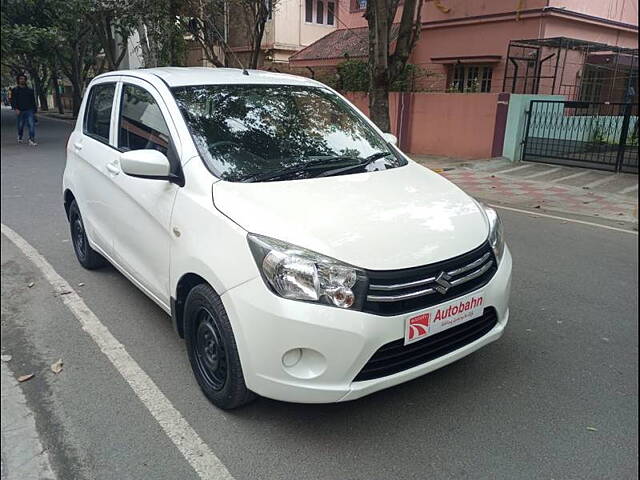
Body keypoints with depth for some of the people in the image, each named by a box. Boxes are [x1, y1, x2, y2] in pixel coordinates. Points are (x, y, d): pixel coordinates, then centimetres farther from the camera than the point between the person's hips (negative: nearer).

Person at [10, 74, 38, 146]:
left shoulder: (30, 90, 12)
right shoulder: (15, 90, 6)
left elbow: (33, 100, 17)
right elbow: (13, 100, -1)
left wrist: (35, 109, 14)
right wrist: (16, 109, -16)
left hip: (29, 110, 0)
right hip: (20, 111, 0)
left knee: (31, 124, -18)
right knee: (20, 125, 10)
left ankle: (31, 139, -24)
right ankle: (20, 137, 36)